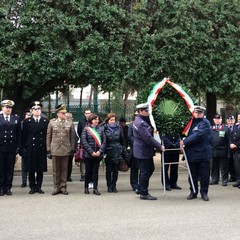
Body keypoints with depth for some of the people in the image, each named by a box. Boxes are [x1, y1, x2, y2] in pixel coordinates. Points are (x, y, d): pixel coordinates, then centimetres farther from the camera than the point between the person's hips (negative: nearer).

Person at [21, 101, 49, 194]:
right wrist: (23, 148, 0)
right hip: (30, 149, 0)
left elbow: (48, 135, 5)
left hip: (42, 149, 0)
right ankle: (32, 187, 12)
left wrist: (48, 147, -1)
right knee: (31, 169, 3)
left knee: (41, 169, 4)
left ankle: (39, 187, 13)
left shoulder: (46, 121, 6)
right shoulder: (27, 121, 5)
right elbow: (24, 136, 5)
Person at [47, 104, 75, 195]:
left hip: (66, 150, 1)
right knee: (56, 169, 4)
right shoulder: (52, 122, 3)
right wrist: (48, 149, 1)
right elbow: (48, 136, 5)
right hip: (55, 149, 0)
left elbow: (72, 137, 8)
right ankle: (56, 187, 13)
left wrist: (72, 149, 4)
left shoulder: (70, 123, 5)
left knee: (64, 169, 5)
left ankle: (63, 187, 14)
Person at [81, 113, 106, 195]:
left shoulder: (101, 129, 6)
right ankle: (86, 187, 19)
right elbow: (83, 141, -8)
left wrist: (100, 151, -9)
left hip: (98, 154, 2)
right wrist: (91, 152, -12)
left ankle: (95, 188, 8)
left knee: (95, 171, 4)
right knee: (88, 170, 6)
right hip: (88, 154, -2)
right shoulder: (86, 129, -2)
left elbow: (104, 141, 4)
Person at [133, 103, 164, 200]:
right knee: (145, 171, -2)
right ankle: (143, 193, 8)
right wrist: (159, 146, -19)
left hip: (145, 150, 10)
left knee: (150, 169, 18)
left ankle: (141, 189, 28)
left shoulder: (143, 120, 11)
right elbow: (148, 138, -25)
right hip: (143, 151, -10)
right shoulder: (140, 123, -22)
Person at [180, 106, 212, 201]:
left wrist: (184, 142, -18)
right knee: (192, 175, 10)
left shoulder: (205, 123, -8)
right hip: (192, 154, 5)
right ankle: (193, 192, 21)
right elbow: (186, 133, 19)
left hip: (203, 153, -5)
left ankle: (204, 193, 14)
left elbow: (198, 135, -20)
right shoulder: (191, 122, 12)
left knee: (204, 175, 2)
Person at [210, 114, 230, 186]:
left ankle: (224, 180, 9)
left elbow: (229, 141, -1)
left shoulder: (226, 129, 1)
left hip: (223, 152, -3)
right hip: (213, 152, 3)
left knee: (224, 167, 2)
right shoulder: (210, 129, 9)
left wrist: (228, 152, -6)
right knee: (214, 167, 10)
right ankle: (214, 180, 20)